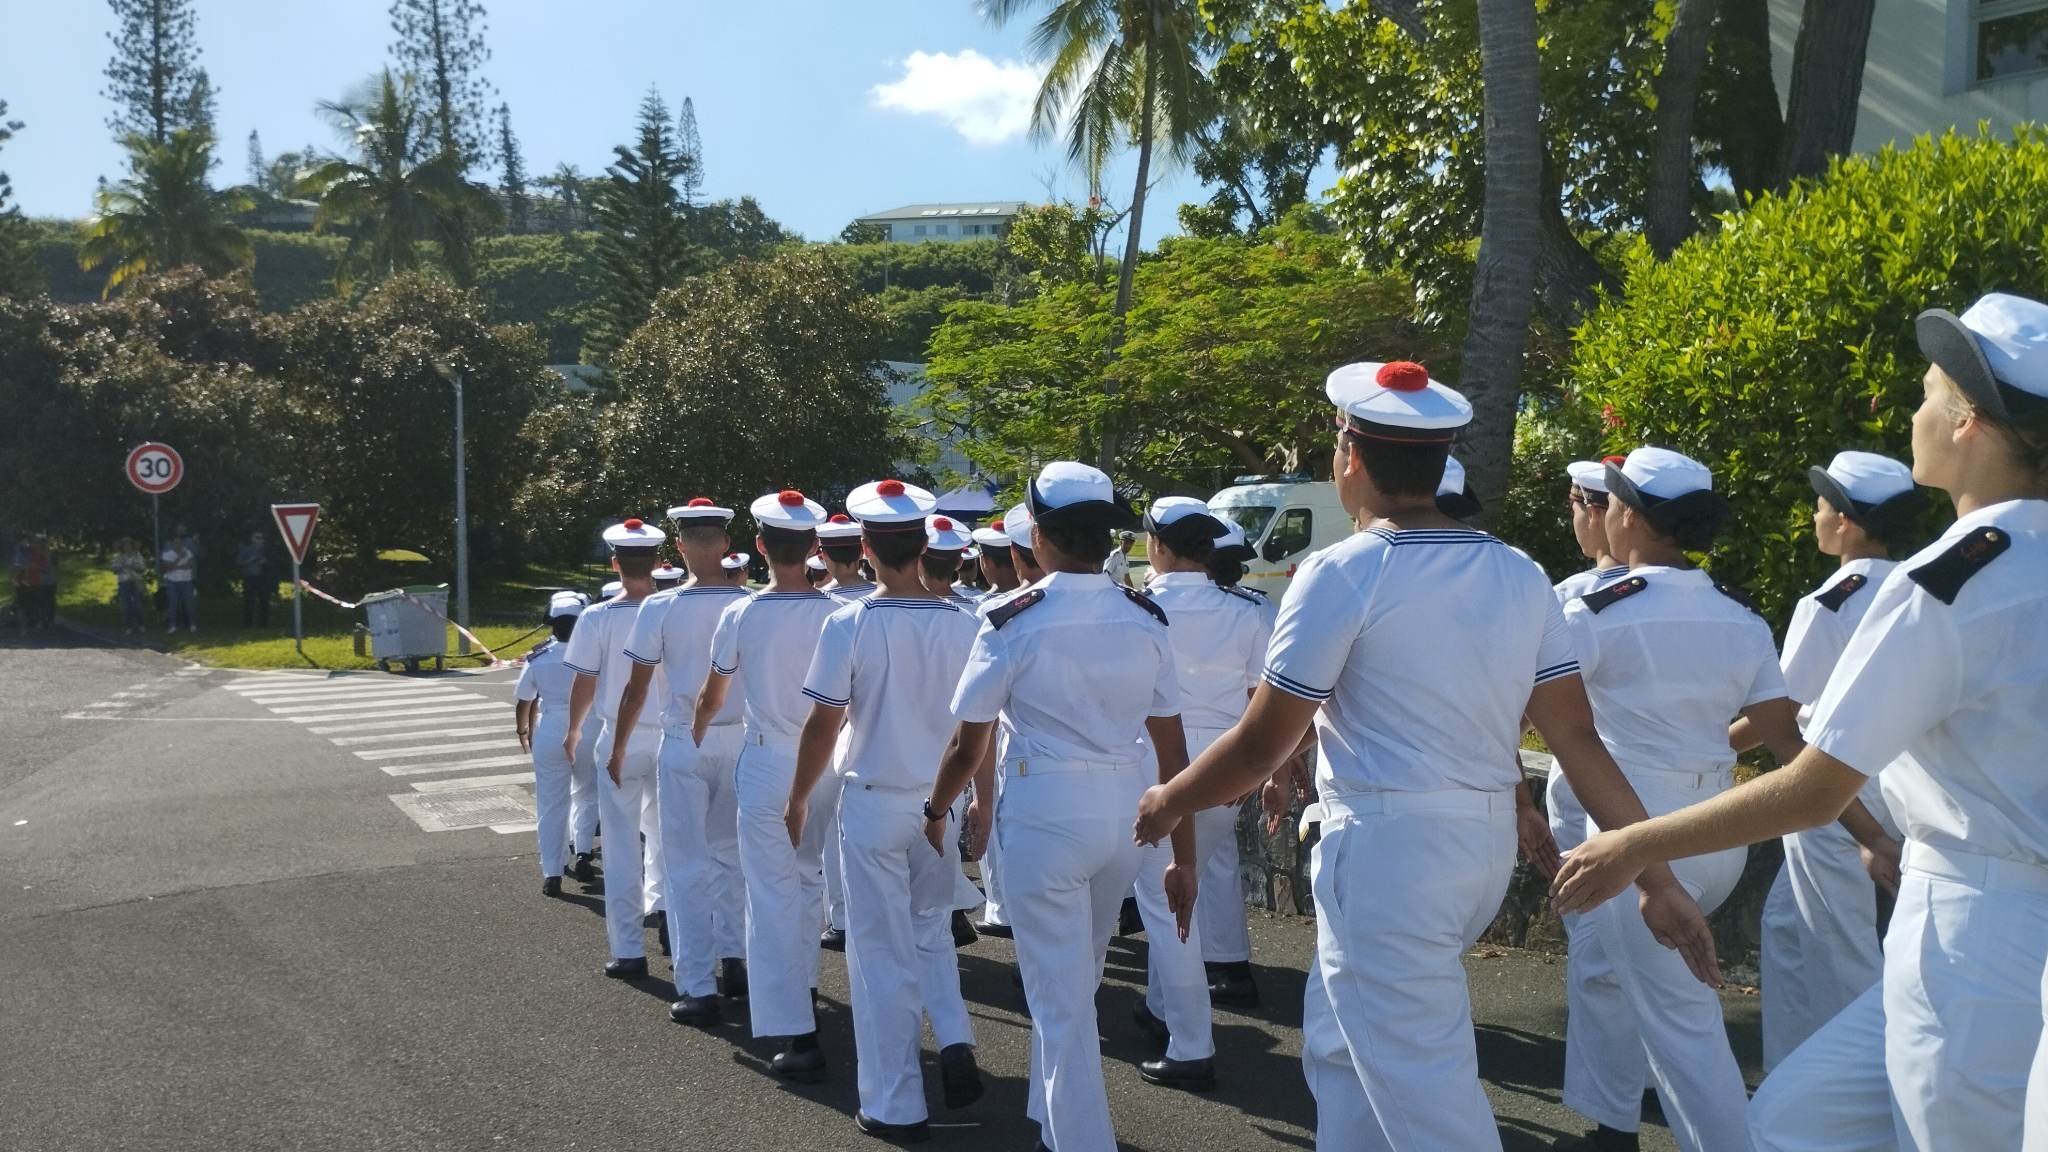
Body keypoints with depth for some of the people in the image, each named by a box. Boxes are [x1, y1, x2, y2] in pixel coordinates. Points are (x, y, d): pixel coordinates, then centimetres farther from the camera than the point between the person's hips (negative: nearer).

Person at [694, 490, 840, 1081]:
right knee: (809, 880, 22)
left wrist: (694, 737, 27)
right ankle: (803, 987, 38)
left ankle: (796, 1034, -4)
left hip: (765, 763, -2)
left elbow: (711, 698, 7)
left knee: (773, 895, 0)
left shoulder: (741, 615, -8)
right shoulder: (838, 614, -7)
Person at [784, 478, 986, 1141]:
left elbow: (823, 725, -9)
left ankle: (895, 1106, 14)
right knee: (930, 929, 24)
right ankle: (955, 1041, 7)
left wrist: (798, 798, 5)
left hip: (872, 802, -3)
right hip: (939, 803, 3)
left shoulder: (850, 624, -13)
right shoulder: (962, 624, -4)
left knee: (883, 951, 7)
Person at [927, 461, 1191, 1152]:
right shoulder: (1145, 620, 1)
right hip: (1126, 811, 6)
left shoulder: (1014, 622, -11)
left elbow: (969, 746, -4)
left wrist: (936, 812, 14)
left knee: (1060, 1000, 5)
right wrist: (1183, 859, 9)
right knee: (1076, 983, 25)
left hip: (1044, 812, -5)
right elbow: (1172, 749, 3)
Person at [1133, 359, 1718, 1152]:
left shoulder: (1343, 573, -13)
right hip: (1486, 843, 8)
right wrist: (1655, 872, 5)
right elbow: (1578, 739, 2)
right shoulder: (1518, 576, 6)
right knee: (1345, 1045, 23)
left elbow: (1261, 746, -11)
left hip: (1388, 848, -8)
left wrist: (1168, 802, 6)